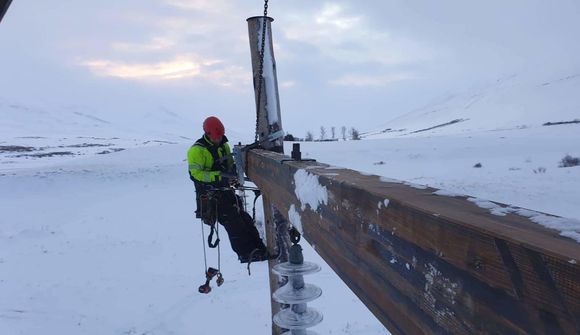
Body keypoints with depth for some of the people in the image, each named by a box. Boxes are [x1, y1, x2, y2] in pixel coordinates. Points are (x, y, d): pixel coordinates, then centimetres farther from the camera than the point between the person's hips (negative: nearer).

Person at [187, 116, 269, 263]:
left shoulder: (223, 146, 14)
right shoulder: (197, 150, -10)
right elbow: (196, 173, -18)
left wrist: (233, 170, 0)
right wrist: (218, 176, -27)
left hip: (225, 191, 8)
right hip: (209, 194, -7)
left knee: (245, 219, 1)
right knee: (232, 221, -17)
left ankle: (259, 249, 2)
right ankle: (246, 253, -17)